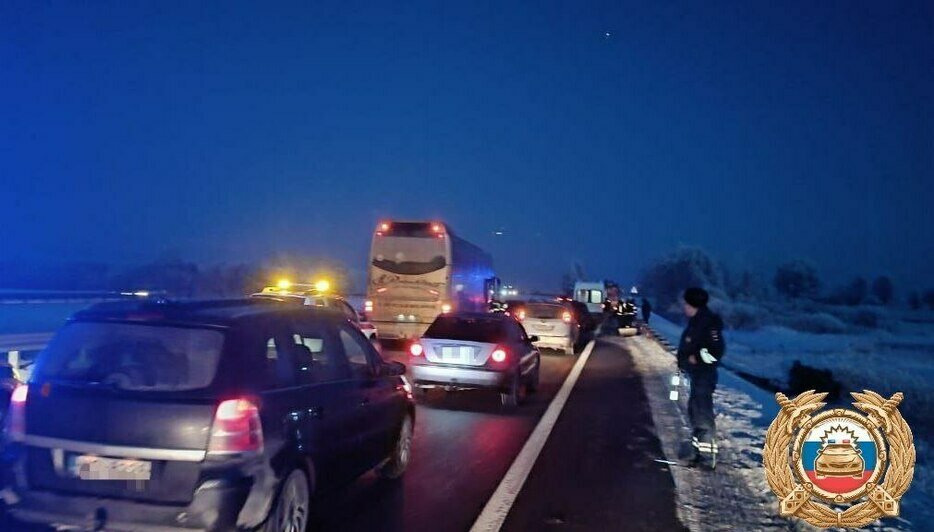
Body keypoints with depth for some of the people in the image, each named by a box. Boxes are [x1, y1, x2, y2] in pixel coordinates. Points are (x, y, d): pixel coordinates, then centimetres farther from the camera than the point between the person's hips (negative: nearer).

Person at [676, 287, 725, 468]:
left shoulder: (708, 322, -19)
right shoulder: (696, 321, 11)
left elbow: (716, 349, -24)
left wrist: (696, 358, -19)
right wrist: (683, 360, 11)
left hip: (704, 375, -11)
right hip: (697, 374, 11)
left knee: (702, 412, -6)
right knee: (694, 410, 18)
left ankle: (708, 453, 0)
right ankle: (697, 447, 29)